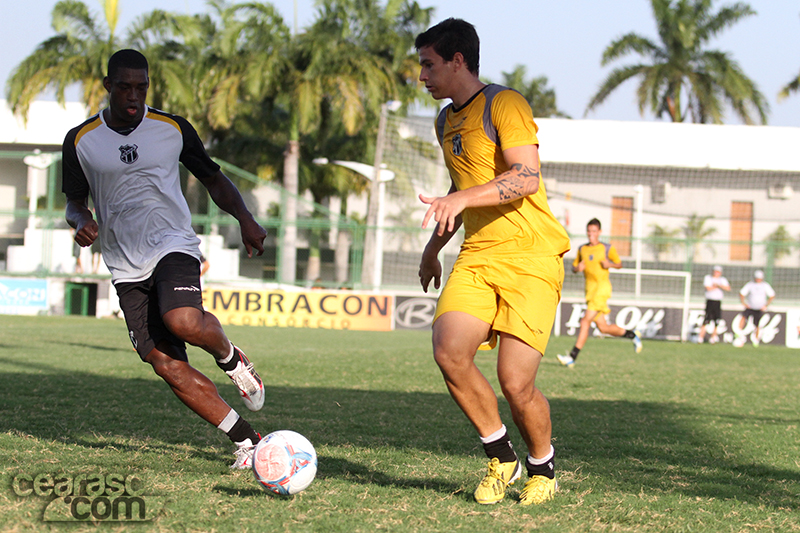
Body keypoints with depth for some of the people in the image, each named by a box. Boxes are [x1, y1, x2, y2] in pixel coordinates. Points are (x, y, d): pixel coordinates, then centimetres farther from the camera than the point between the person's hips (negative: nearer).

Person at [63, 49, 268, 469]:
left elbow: (213, 180, 13)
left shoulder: (173, 130, 4)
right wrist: (81, 221, -10)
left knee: (183, 321, -33)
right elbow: (74, 201, 15)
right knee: (167, 365, -10)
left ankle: (231, 357, 2)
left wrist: (244, 218, -5)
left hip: (173, 246, -2)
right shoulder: (81, 141, 5)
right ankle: (247, 440, -2)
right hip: (126, 267, 2)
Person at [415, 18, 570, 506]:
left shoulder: (504, 105, -8)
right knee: (449, 352, -18)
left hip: (530, 256, -7)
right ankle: (502, 460, 1)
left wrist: (461, 199, -31)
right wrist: (434, 247, 34)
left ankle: (543, 470, 16)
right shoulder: (446, 121, 19)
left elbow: (525, 177, -21)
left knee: (516, 383, -13)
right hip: (476, 257, 7)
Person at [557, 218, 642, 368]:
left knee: (586, 321, -17)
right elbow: (573, 268, 19)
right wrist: (577, 268, -4)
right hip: (590, 289, 6)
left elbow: (619, 264, 11)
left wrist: (610, 264, -10)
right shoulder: (582, 249, 13)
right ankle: (632, 335, 31)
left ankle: (572, 357, -20)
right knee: (603, 327, 8)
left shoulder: (607, 249, 1)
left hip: (603, 287, -6)